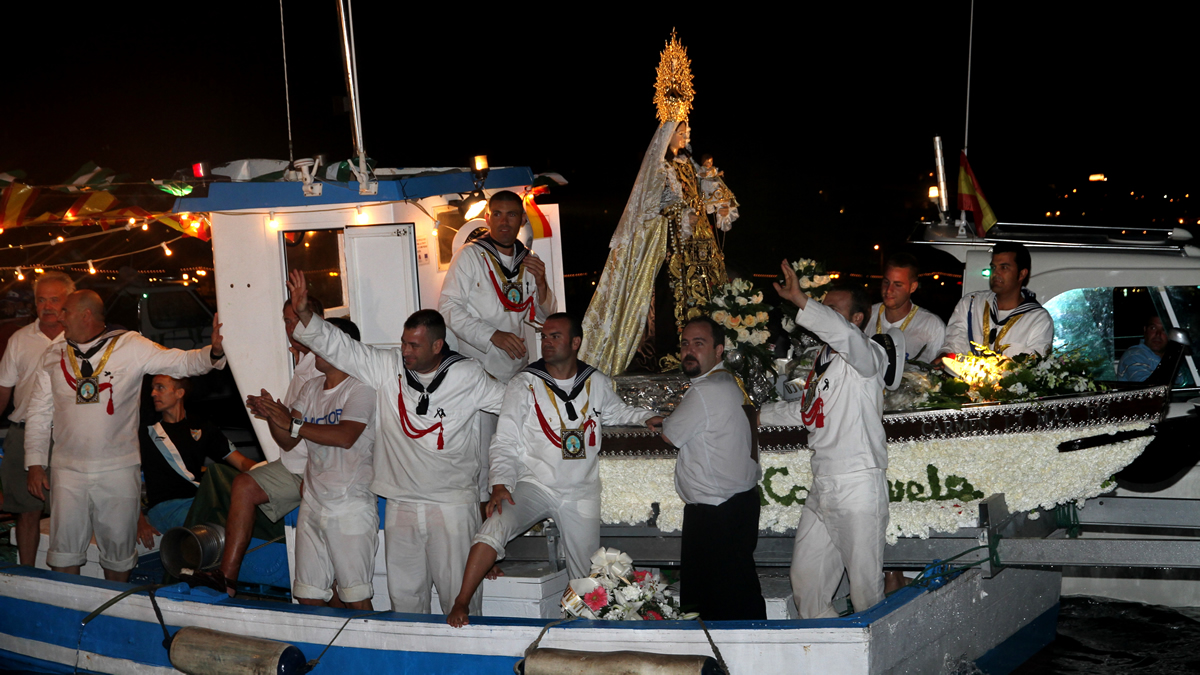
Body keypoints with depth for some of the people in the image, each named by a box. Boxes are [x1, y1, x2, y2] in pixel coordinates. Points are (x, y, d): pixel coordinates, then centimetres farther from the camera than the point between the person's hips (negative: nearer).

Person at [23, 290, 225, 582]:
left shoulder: (130, 347, -2)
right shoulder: (53, 356, 8)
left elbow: (182, 362, -7)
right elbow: (39, 413, 12)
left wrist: (214, 352, -27)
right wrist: (35, 463, 6)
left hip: (118, 470, -2)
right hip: (68, 470, 2)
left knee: (119, 551, 8)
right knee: (64, 549, 4)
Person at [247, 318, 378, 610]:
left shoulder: (360, 387, -8)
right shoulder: (311, 388, 15)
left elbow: (346, 436, -22)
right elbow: (288, 442, 13)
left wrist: (292, 423, -19)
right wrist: (272, 416, -7)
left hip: (350, 506, -7)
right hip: (312, 503, 7)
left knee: (356, 598, -5)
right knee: (308, 597, 9)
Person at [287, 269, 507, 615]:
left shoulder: (468, 376, -5)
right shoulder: (388, 366, 1)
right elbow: (338, 347, 1)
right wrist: (303, 314, -10)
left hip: (452, 504, -3)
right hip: (401, 503, 3)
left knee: (459, 595, 0)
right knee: (403, 593, 12)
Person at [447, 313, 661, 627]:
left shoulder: (597, 383, 7)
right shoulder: (525, 384, -2)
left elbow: (615, 411, 28)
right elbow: (505, 442, -5)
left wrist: (647, 418, 8)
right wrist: (500, 485, -19)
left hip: (581, 494, 3)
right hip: (534, 486, -3)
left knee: (587, 576, 7)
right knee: (493, 528, -28)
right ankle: (460, 604, -22)